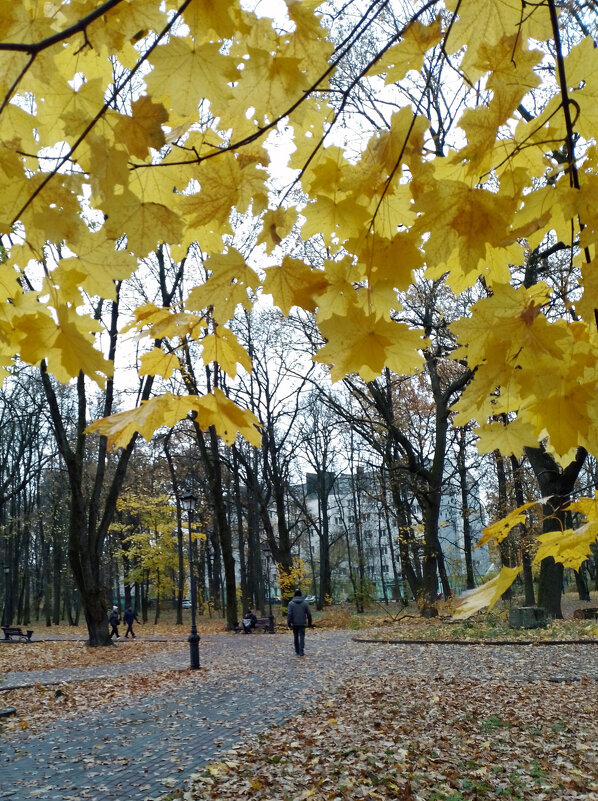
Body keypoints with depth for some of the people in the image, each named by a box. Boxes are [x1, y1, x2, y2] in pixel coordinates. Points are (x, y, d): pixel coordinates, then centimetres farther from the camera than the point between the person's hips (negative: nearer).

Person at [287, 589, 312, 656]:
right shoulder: (305, 603, -2)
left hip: (294, 623, 0)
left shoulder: (291, 603, -5)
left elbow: (289, 614, -9)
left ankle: (297, 651, 20)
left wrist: (289, 623, -3)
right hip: (302, 623, 0)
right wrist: (309, 623, 11)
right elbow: (309, 614, 1)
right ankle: (301, 651, -11)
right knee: (302, 637, 1)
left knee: (296, 637, 13)